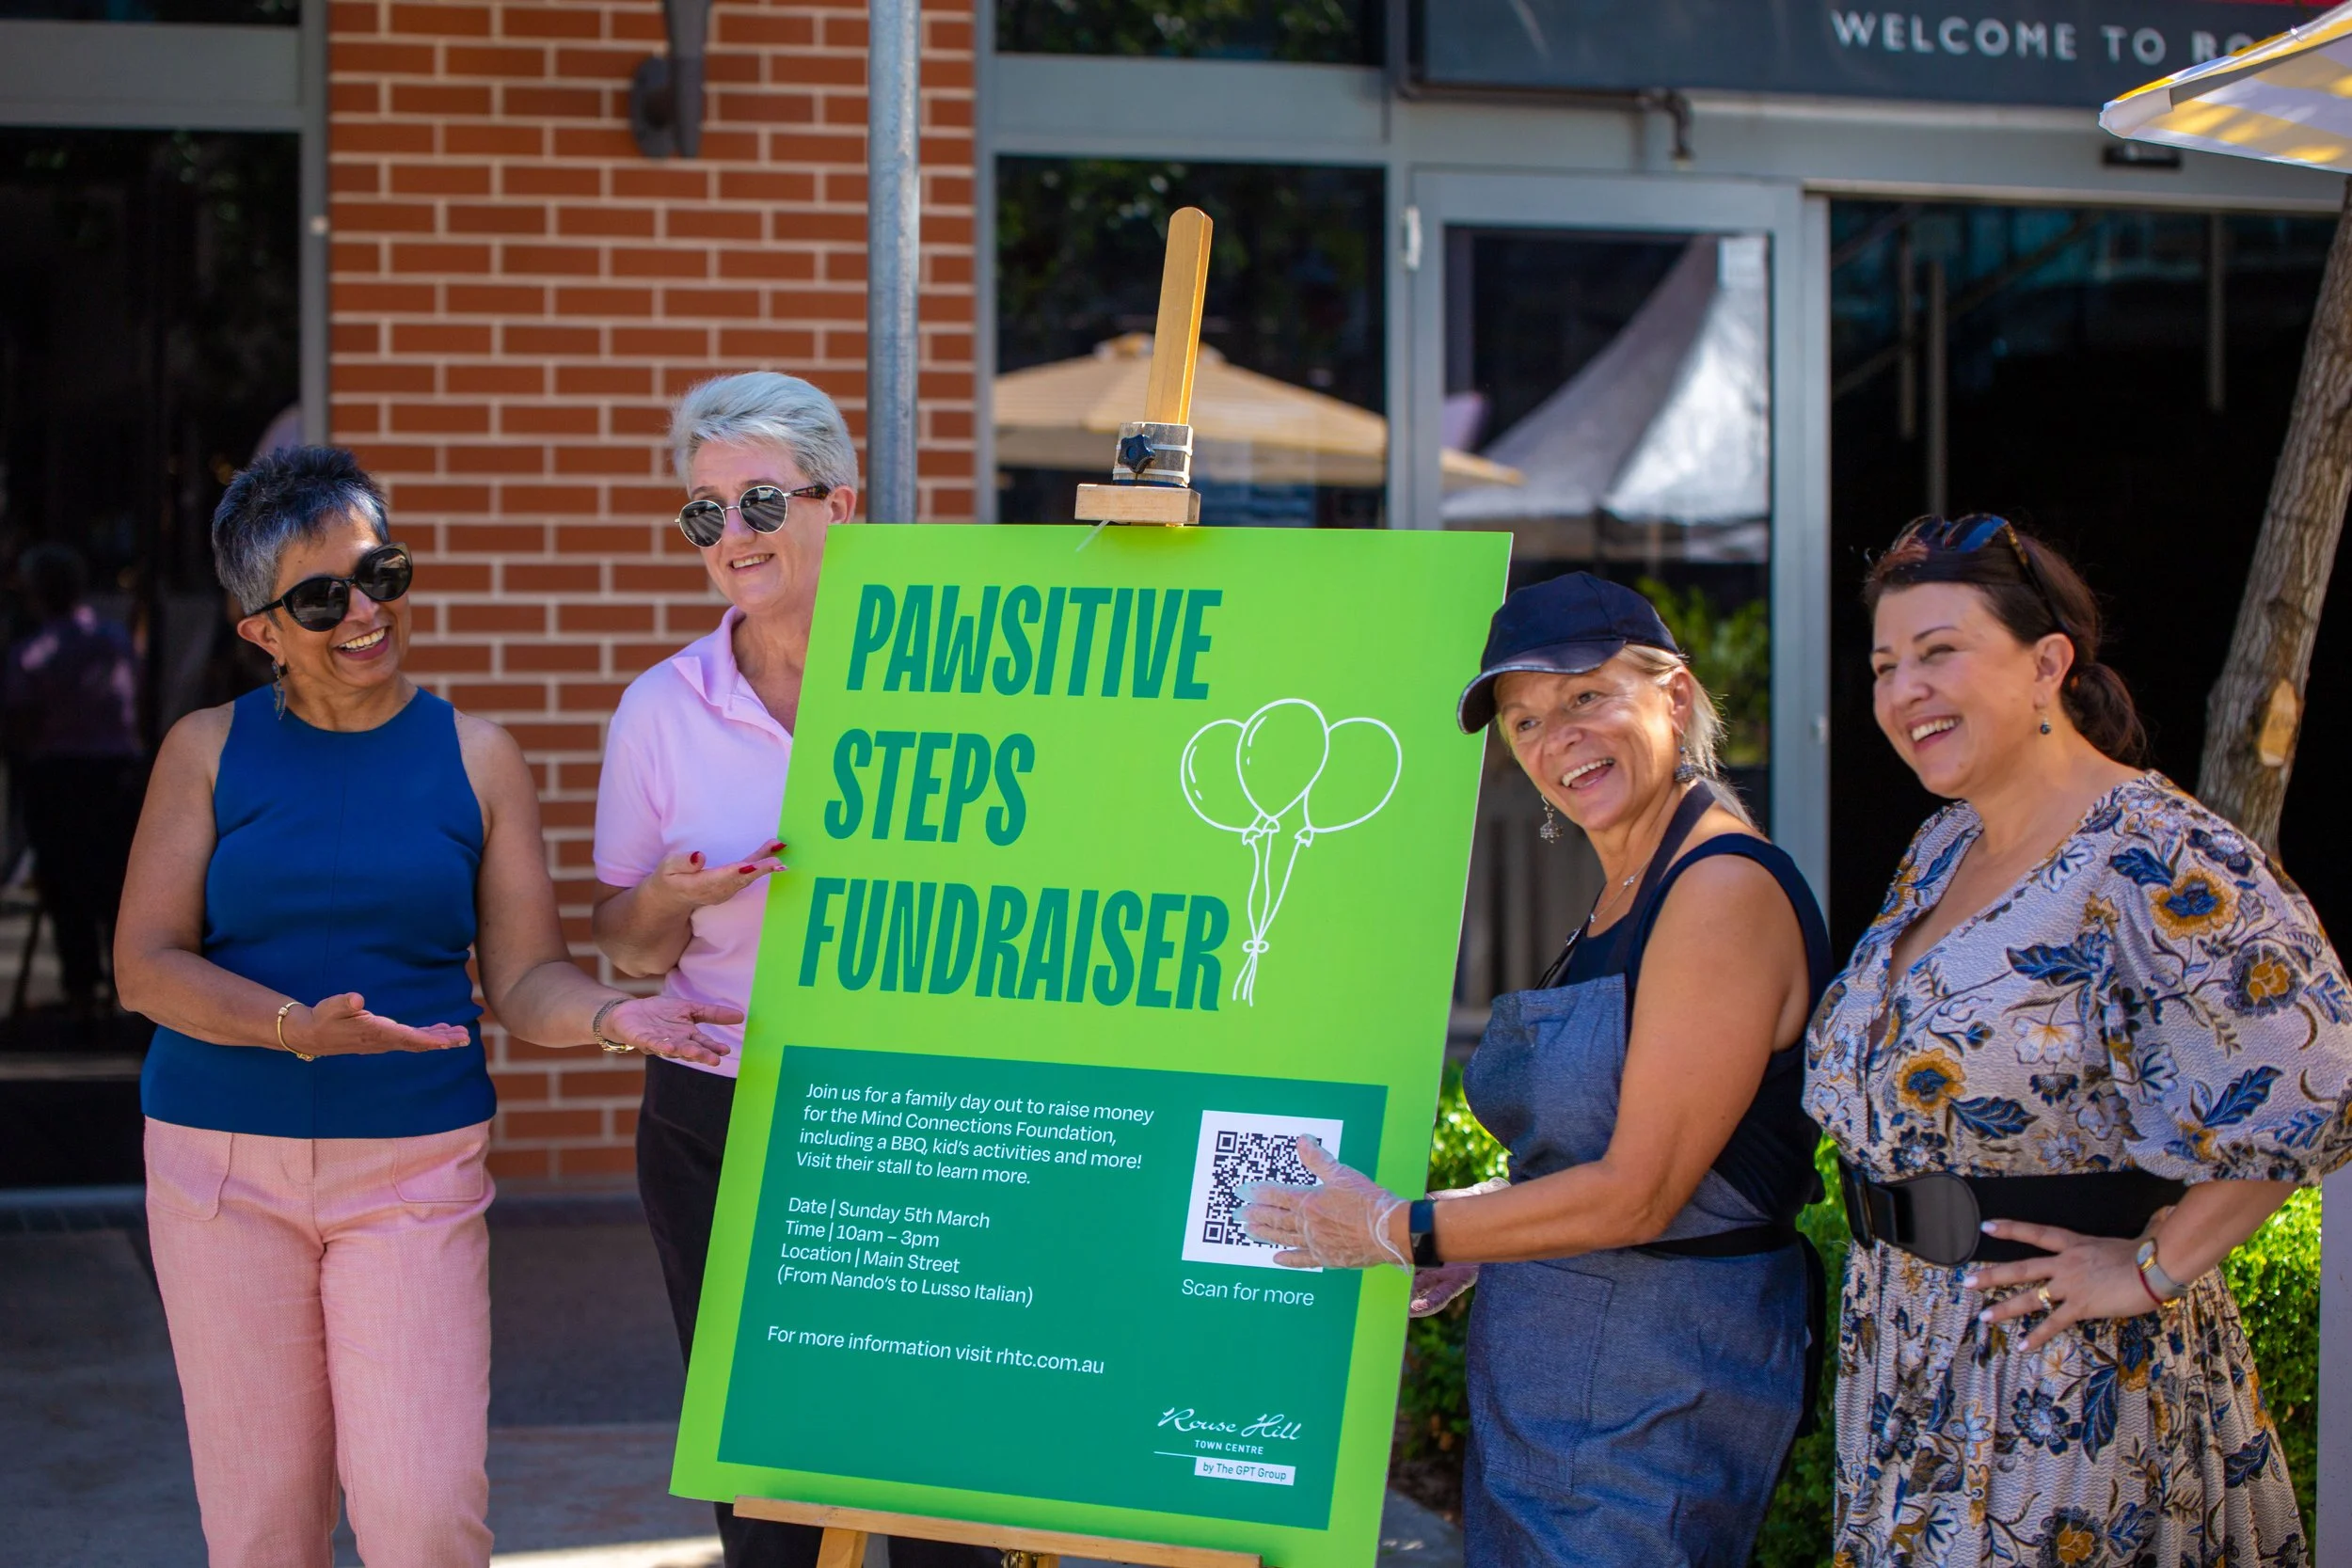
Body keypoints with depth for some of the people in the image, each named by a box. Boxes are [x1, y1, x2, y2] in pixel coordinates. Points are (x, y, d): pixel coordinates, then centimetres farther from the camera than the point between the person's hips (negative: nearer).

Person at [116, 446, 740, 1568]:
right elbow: (145, 966, -2)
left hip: (415, 1168, 0)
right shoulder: (210, 751, 5)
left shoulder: (476, 758, 7)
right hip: (223, 1166, 0)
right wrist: (298, 1028, -19)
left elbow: (525, 980, 4)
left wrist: (612, 1015, -18)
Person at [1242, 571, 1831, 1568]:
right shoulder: (1621, 900, 14)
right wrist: (1469, 1250, 7)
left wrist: (1399, 1233, -12)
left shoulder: (1727, 890, -17)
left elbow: (1636, 1193, -19)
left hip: (1655, 1399, -9)